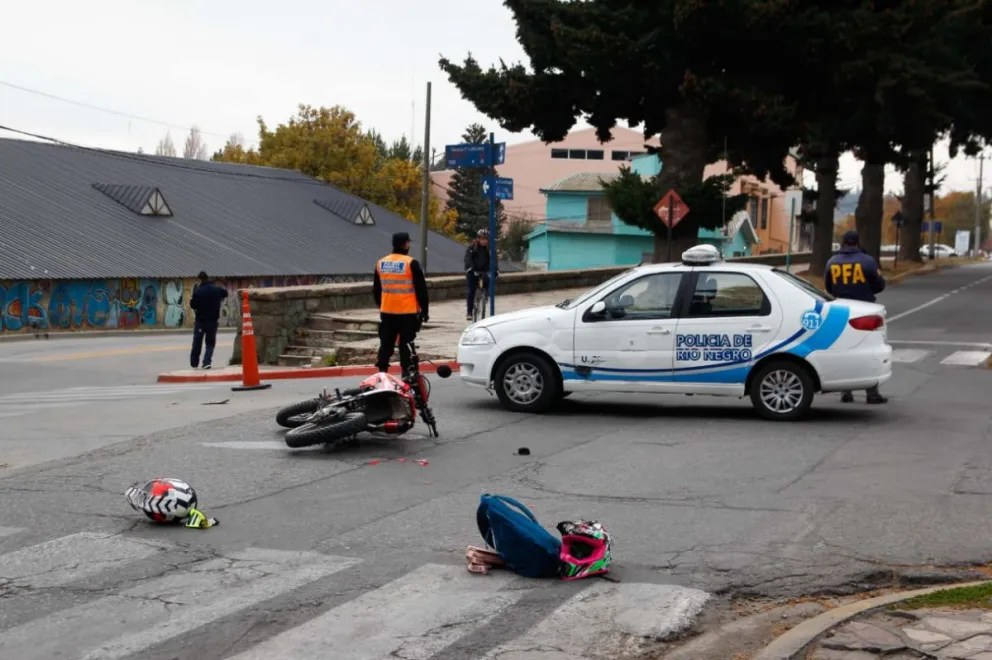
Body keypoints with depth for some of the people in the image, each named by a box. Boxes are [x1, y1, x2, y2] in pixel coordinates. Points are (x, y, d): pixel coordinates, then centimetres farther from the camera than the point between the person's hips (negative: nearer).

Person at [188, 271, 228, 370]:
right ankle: (207, 361, -8)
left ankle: (194, 363, 20)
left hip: (200, 320, -2)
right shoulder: (217, 289, -1)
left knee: (197, 343, 12)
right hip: (213, 320, 3)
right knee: (210, 342, 10)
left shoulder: (198, 291, -17)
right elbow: (225, 293, 21)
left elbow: (192, 305, -13)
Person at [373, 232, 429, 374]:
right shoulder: (411, 263, -10)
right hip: (407, 313, -5)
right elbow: (421, 289, -8)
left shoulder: (380, 263, 7)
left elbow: (376, 290, 16)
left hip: (387, 313, 5)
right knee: (406, 345, 1)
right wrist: (424, 309, 0)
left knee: (386, 344, 11)